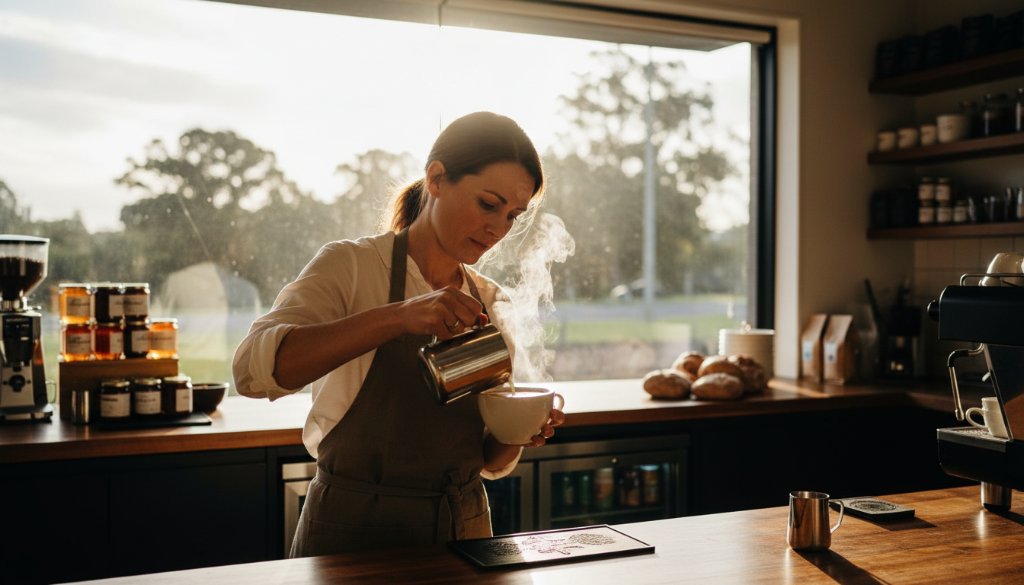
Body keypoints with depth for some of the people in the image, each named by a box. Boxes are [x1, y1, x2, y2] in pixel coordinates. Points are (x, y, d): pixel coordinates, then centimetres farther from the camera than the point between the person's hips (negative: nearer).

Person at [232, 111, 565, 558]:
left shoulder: (492, 304, 4)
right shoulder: (351, 266, -11)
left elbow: (490, 462, 9)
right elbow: (254, 368, -29)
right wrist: (396, 316, -37)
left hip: (463, 531, 5)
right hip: (354, 533, -5)